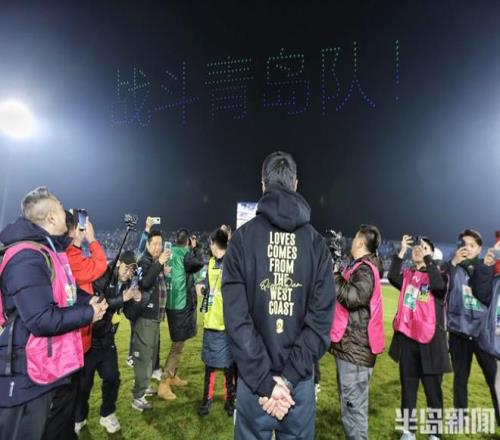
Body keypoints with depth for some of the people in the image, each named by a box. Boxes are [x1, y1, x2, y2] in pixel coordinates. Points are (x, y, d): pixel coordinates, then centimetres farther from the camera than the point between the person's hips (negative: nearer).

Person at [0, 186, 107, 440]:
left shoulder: (49, 250, 8)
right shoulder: (27, 257, -26)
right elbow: (42, 320, -31)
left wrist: (88, 301, -1)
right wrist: (88, 313, -18)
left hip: (60, 367, 10)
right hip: (31, 379, -10)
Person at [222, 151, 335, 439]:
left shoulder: (243, 237, -9)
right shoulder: (316, 242, -4)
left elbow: (236, 317, -15)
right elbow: (322, 318, -9)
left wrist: (264, 380, -10)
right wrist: (289, 377, -8)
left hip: (253, 381, -1)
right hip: (301, 382, 1)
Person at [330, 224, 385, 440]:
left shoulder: (365, 269, -15)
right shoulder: (358, 267, 14)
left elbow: (354, 297, -29)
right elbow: (344, 294, 14)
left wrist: (335, 277, -18)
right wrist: (337, 274, 3)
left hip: (355, 347, -10)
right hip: (349, 344, 10)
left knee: (353, 404, -2)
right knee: (348, 402, 21)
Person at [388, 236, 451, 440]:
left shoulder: (438, 274, 0)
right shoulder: (407, 275, 7)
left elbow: (438, 286, -23)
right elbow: (393, 278, -15)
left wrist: (427, 258, -20)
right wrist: (401, 251, -17)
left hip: (430, 339, -3)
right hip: (407, 338, 3)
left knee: (433, 389, 7)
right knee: (408, 387, 13)